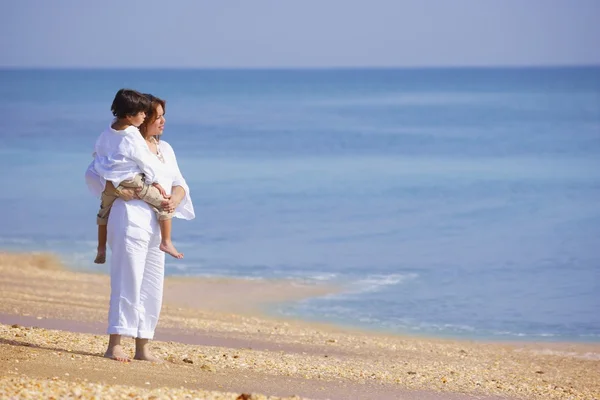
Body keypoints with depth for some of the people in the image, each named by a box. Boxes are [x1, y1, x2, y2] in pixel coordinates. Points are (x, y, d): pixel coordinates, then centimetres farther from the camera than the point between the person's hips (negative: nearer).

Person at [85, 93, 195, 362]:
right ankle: (114, 345, -9)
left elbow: (179, 183, 16)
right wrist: (116, 190, -19)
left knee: (153, 287, 9)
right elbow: (92, 173, -6)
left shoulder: (165, 149, 17)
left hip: (157, 224, 7)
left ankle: (143, 347, 16)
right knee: (127, 281, -11)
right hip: (130, 219, -7)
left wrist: (175, 199, -6)